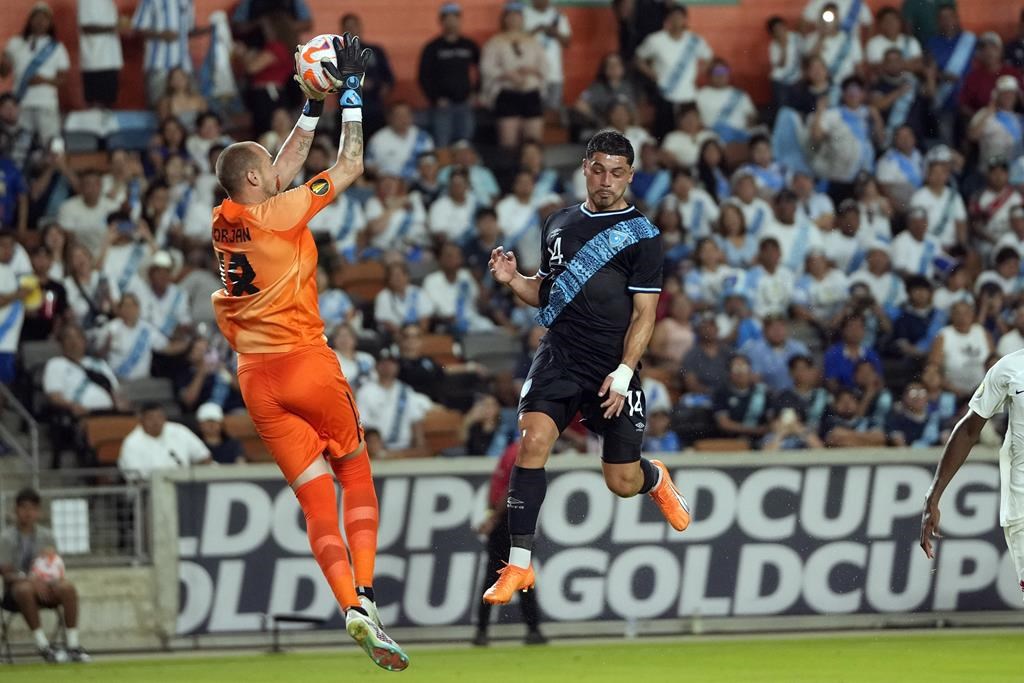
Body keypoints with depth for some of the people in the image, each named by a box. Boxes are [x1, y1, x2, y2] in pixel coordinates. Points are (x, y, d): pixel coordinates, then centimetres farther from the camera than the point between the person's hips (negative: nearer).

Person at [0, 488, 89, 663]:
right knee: (25, 589, -40)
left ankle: (73, 644, -30)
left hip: (44, 586, 4)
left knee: (67, 587, -28)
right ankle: (42, 645, -39)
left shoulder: (46, 536, 11)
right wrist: (31, 580, -25)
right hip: (15, 588, -4)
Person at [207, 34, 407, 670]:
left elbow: (289, 164, 24)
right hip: (306, 362, -5)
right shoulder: (281, 212, -9)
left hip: (256, 377, 5)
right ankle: (365, 593, -7)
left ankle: (349, 604, -15)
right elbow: (351, 165, -2)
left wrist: (314, 104, 27)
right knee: (356, 474, 11)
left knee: (317, 497, 2)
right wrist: (351, 94, 7)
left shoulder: (226, 221, 9)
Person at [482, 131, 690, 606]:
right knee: (531, 442, -21)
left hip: (612, 370, -3)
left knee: (622, 483, 4)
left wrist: (623, 373, -16)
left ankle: (656, 479, 44)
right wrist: (513, 280, 1)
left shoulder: (641, 236, -2)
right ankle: (518, 564, -18)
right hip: (557, 361, 3)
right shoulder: (559, 224, 12)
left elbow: (644, 313, -5)